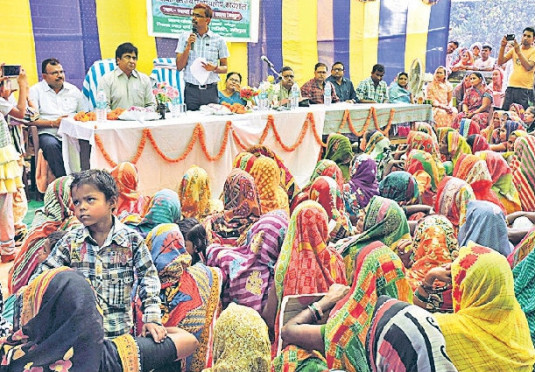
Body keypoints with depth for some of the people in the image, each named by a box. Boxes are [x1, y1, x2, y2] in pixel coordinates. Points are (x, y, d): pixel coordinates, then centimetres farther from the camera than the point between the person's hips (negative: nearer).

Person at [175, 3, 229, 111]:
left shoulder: (218, 40, 4)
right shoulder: (184, 37, 6)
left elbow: (225, 68, 8)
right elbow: (179, 67, 2)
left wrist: (214, 68, -13)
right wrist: (188, 46, -8)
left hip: (211, 90, 0)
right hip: (191, 90, 0)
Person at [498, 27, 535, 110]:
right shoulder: (514, 49, 14)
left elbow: (528, 67, -14)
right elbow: (500, 62, 7)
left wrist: (518, 52, -18)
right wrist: (502, 46, -4)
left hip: (525, 90, -4)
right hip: (511, 87, 4)